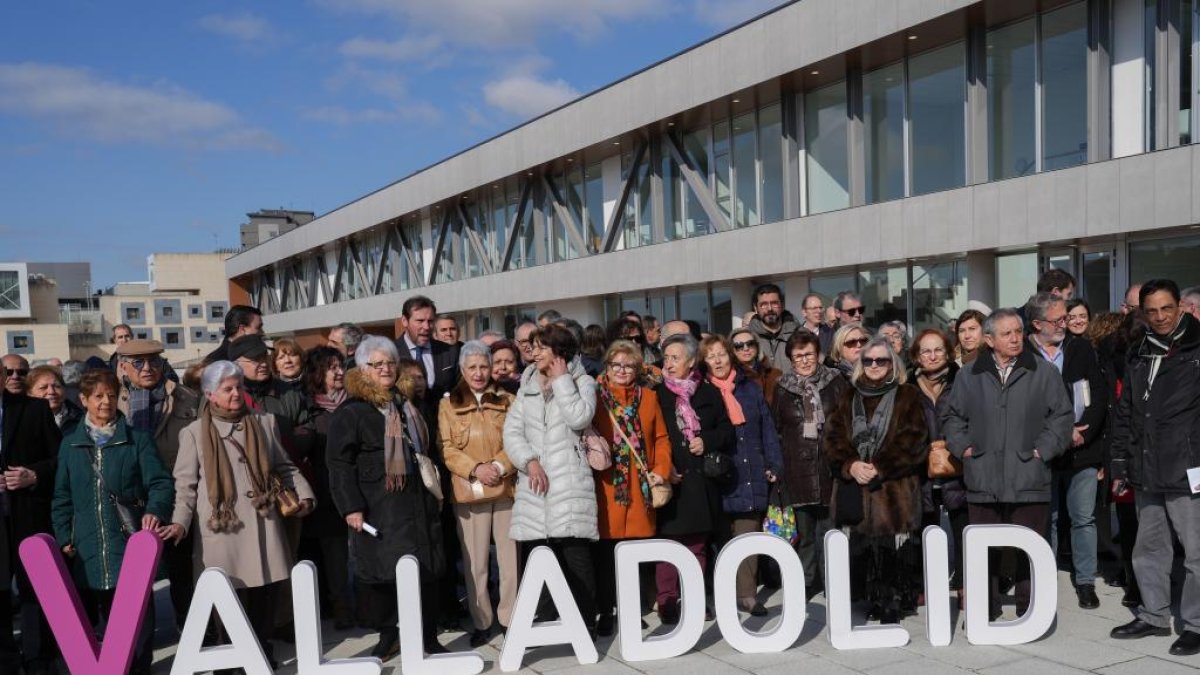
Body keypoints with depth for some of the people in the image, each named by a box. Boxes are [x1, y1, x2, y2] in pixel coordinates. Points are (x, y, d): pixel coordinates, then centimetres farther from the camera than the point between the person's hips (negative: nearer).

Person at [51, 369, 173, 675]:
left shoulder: (137, 439, 4)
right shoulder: (71, 443, 11)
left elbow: (160, 482, -3)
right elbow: (62, 497, 14)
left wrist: (155, 510, -22)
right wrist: (64, 536, 5)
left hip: (131, 541, -2)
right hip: (90, 547, 2)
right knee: (106, 613, 9)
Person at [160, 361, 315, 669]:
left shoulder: (265, 423, 11)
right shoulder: (194, 433, 4)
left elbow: (284, 467, 17)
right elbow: (186, 484, 3)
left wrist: (303, 494, 4)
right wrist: (180, 522, -9)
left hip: (262, 524, 3)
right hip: (221, 528, -3)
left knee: (265, 593, 7)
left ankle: (263, 654, 24)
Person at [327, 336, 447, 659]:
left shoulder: (408, 404, 16)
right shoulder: (350, 411, -5)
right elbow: (339, 462, -10)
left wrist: (434, 488, 22)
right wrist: (351, 507, -16)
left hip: (418, 501, 6)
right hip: (377, 507, -5)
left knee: (426, 568, 5)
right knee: (380, 571, -1)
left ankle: (428, 635, 16)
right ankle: (388, 633, 16)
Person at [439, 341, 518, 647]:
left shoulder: (507, 400, 9)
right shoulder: (448, 404, 6)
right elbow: (446, 448, 0)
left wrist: (500, 466, -12)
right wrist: (475, 469, -13)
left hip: (506, 487, 1)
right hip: (468, 491, -1)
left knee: (510, 557, 3)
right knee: (475, 561, 2)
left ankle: (510, 618, 15)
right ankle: (481, 622, 13)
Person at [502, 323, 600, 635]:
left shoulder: (582, 382, 7)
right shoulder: (527, 386, 18)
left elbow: (579, 418, -12)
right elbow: (512, 431, 9)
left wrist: (561, 379, -3)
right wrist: (530, 461, -8)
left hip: (570, 483, -4)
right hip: (534, 484, 4)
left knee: (575, 556, -7)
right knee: (532, 557, 0)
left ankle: (585, 624, 0)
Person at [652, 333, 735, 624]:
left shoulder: (708, 392, 8)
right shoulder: (656, 394, 0)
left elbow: (726, 430, 10)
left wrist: (707, 442, -7)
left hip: (701, 480, 3)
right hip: (671, 480, -3)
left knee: (697, 545, 11)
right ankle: (667, 602, 6)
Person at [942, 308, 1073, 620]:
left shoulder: (1043, 372, 4)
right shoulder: (969, 376, 9)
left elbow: (1062, 415, 6)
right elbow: (951, 416, 17)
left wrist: (1043, 449, -3)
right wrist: (962, 446, 5)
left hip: (1028, 479, -1)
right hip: (982, 479, 2)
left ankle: (1029, 611, 17)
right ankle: (984, 610, 18)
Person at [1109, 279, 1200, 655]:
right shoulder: (1138, 356, 13)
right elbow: (1124, 413, 16)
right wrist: (1120, 463, 13)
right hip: (1146, 473, 6)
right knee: (1149, 549, 14)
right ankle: (1154, 615, 26)